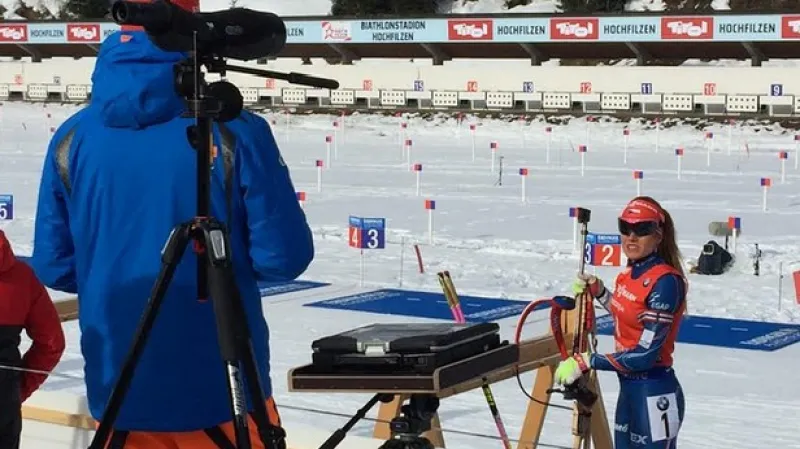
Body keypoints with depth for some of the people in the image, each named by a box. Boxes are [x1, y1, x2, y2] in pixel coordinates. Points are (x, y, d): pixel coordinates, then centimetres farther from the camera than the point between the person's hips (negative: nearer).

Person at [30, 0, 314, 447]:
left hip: (119, 388, 3)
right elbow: (284, 256, -11)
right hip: (222, 388, -3)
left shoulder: (72, 137, -4)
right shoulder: (232, 131, -15)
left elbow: (54, 265, 3)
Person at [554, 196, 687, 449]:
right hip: (629, 388, 9)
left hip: (655, 393, -9)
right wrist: (598, 292, 9)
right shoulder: (631, 274, 4)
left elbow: (645, 354, -24)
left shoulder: (665, 282, -21)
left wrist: (585, 362, -23)